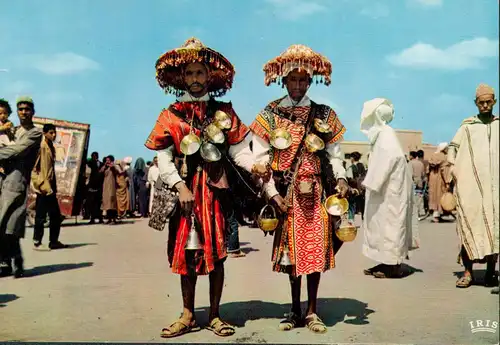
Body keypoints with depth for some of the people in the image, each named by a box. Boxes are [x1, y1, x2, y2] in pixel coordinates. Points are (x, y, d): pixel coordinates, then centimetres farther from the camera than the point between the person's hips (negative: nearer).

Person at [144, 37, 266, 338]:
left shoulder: (224, 112, 8)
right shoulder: (171, 115, 5)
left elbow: (238, 149, 0)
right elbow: (164, 158, -1)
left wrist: (253, 165, -19)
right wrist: (181, 187, -13)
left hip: (216, 190, 0)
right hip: (185, 191, 0)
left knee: (217, 253, 5)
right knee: (187, 253, 7)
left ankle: (215, 315, 19)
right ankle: (188, 316, 21)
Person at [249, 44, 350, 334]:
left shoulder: (324, 115, 8)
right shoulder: (270, 115, 3)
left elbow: (334, 154, 8)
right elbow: (260, 158, -1)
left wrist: (341, 179, -9)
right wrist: (274, 194, -8)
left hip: (317, 195, 1)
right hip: (287, 196, -1)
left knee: (316, 250, 3)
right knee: (293, 251, 6)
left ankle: (312, 311, 16)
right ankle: (295, 311, 20)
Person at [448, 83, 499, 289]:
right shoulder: (467, 126, 9)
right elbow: (453, 147, 10)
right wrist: (453, 166, -4)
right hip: (470, 183, -1)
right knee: (469, 224, -3)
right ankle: (468, 271, 1)